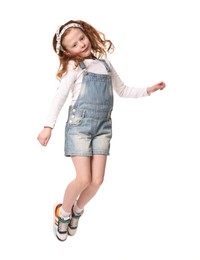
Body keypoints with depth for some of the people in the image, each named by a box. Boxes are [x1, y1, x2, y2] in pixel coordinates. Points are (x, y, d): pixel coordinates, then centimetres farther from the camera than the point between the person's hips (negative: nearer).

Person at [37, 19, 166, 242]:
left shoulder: (105, 63, 15)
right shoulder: (74, 67, 0)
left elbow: (122, 90, 24)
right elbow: (59, 97, -6)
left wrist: (148, 90, 15)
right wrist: (48, 126, -14)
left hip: (102, 126, 4)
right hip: (79, 125, -4)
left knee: (97, 180, -5)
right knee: (84, 179, -12)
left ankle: (77, 210, 23)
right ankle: (63, 212, 16)